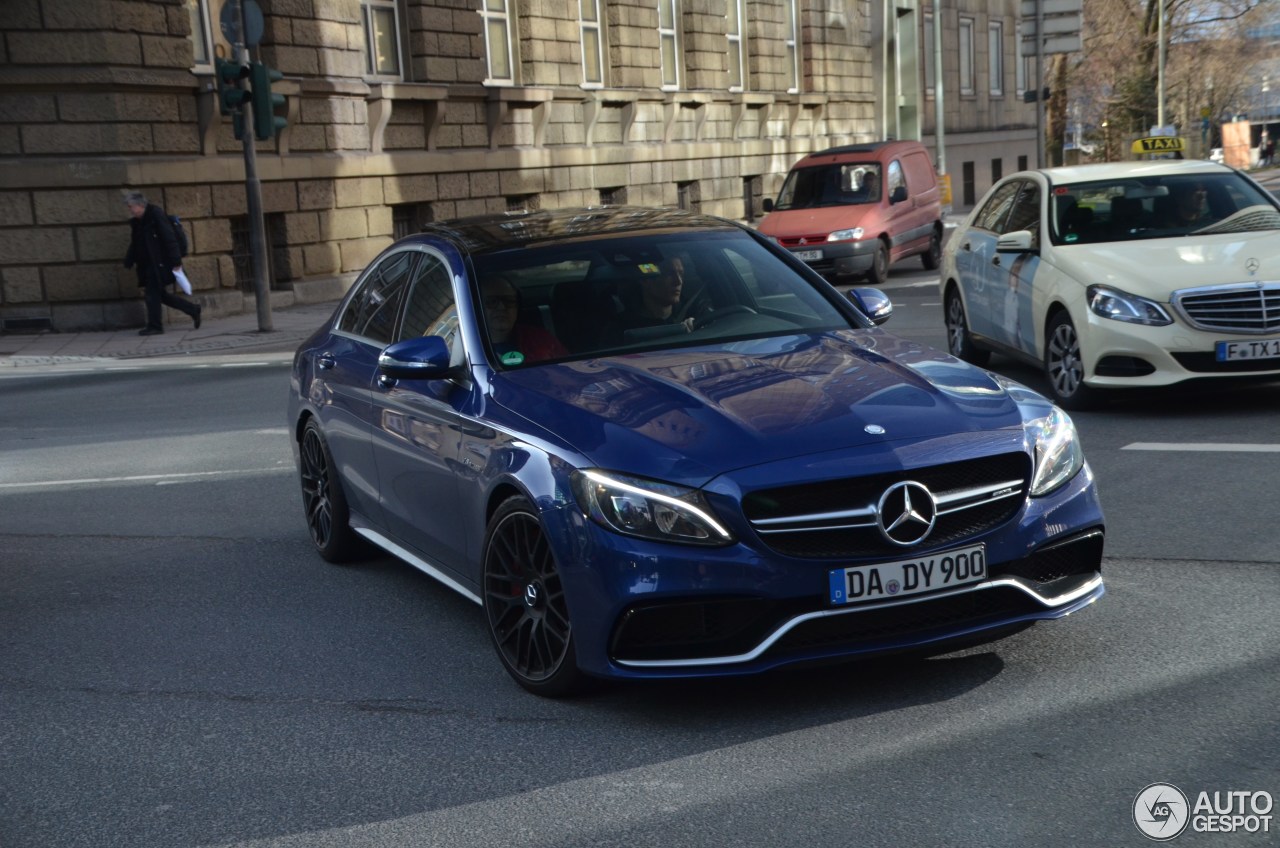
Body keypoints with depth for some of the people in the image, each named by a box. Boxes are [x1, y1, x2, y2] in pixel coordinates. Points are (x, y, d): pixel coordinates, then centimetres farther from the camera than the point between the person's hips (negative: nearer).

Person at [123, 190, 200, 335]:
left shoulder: (156, 215, -12)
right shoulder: (136, 222, 13)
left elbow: (169, 239, -16)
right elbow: (134, 244, 20)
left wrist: (176, 261, -20)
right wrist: (128, 262, 8)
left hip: (158, 264, -8)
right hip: (147, 266, 8)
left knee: (153, 294, -7)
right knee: (160, 294, 10)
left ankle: (154, 326, 3)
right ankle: (193, 310, 18)